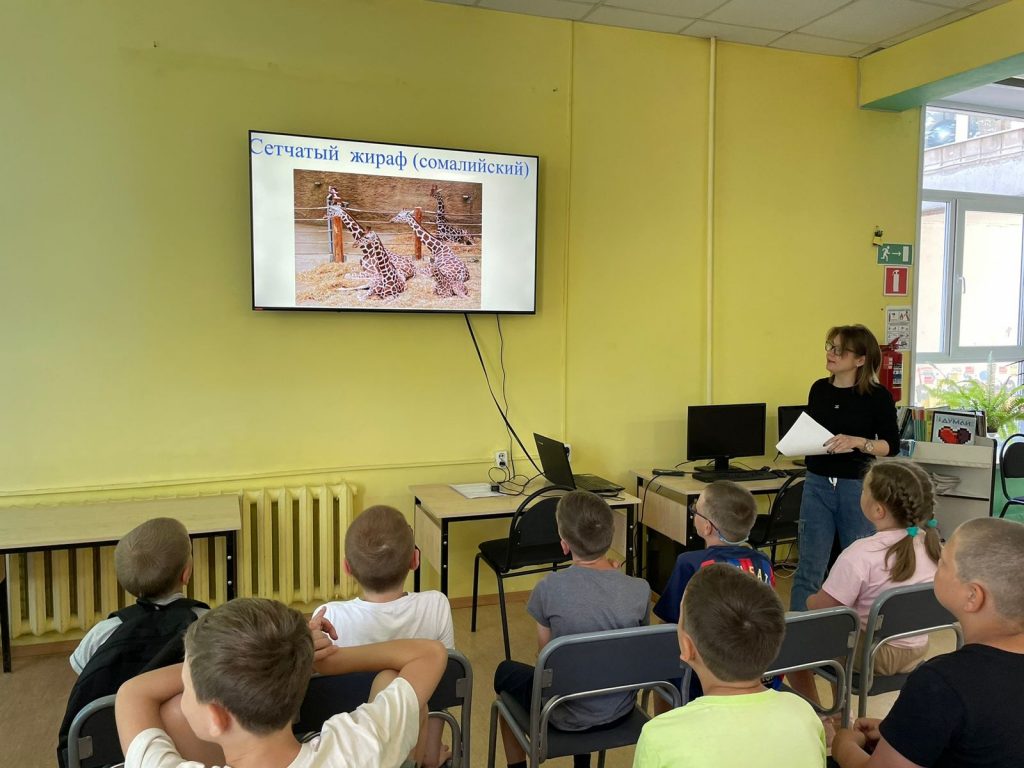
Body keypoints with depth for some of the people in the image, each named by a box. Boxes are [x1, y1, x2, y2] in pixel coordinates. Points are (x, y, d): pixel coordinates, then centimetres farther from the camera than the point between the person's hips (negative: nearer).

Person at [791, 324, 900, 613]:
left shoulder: (877, 396, -6)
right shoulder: (819, 389, 6)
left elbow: (892, 446, -5)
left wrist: (858, 442, -20)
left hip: (858, 486, -3)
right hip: (818, 483, 3)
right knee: (809, 567, 6)